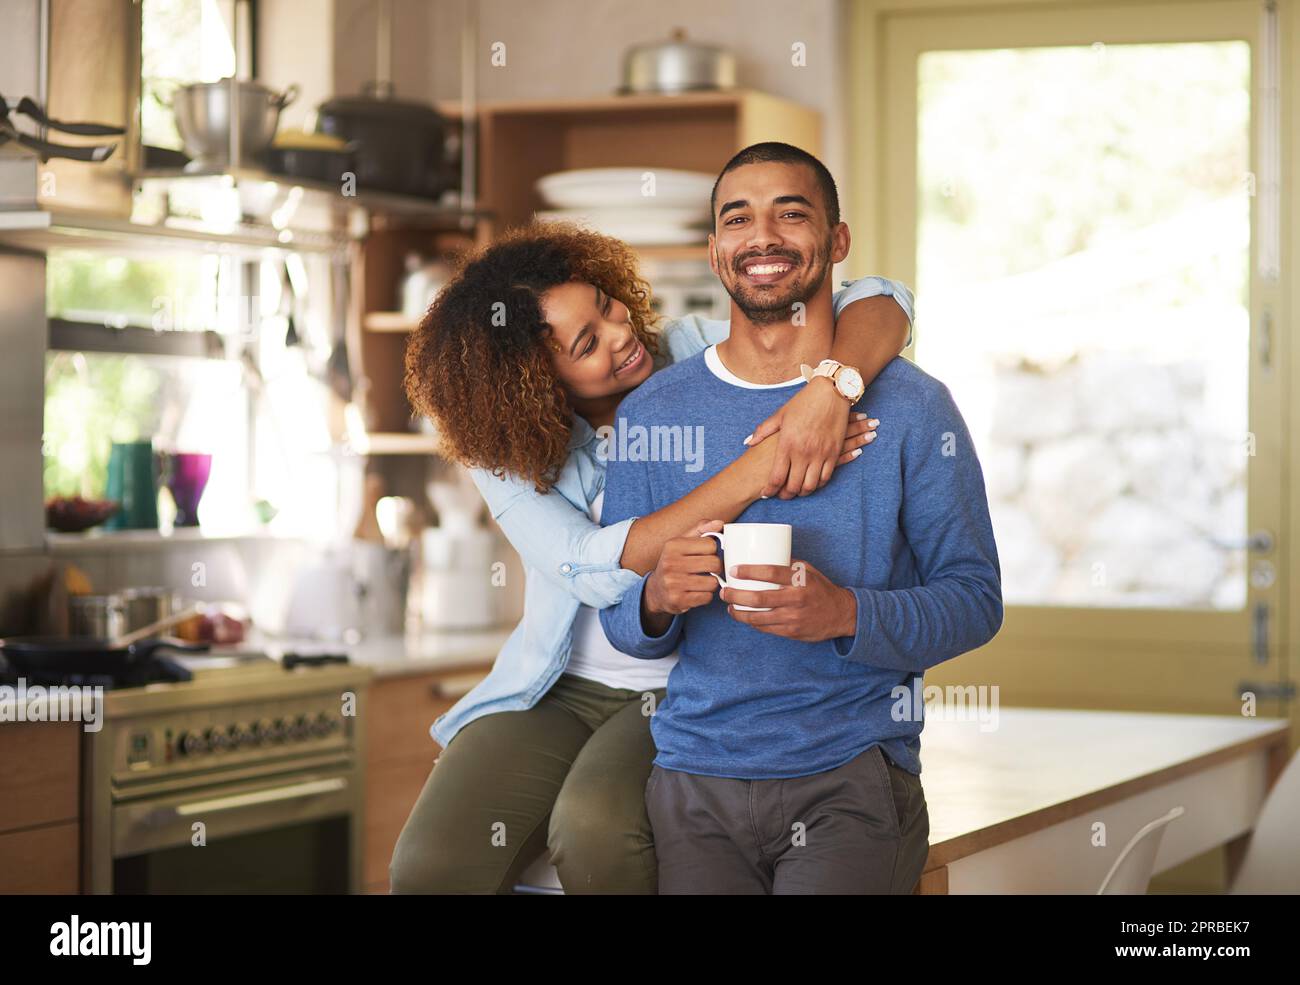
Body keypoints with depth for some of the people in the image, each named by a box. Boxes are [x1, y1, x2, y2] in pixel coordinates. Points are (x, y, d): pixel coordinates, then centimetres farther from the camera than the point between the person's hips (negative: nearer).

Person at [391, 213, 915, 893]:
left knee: (596, 831, -33)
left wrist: (829, 388, -35)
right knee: (428, 866, -24)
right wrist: (750, 475, -30)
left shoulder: (693, 355, -5)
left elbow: (880, 302, -12)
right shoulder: (506, 450, -6)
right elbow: (595, 570, -23)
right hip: (556, 692, 2)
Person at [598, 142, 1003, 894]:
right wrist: (657, 602, -13)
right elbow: (619, 619, 11)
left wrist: (847, 613, -18)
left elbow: (976, 600, 0)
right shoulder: (651, 410, 8)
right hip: (696, 776, 2)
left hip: (854, 774, -2)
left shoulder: (912, 407, 2)